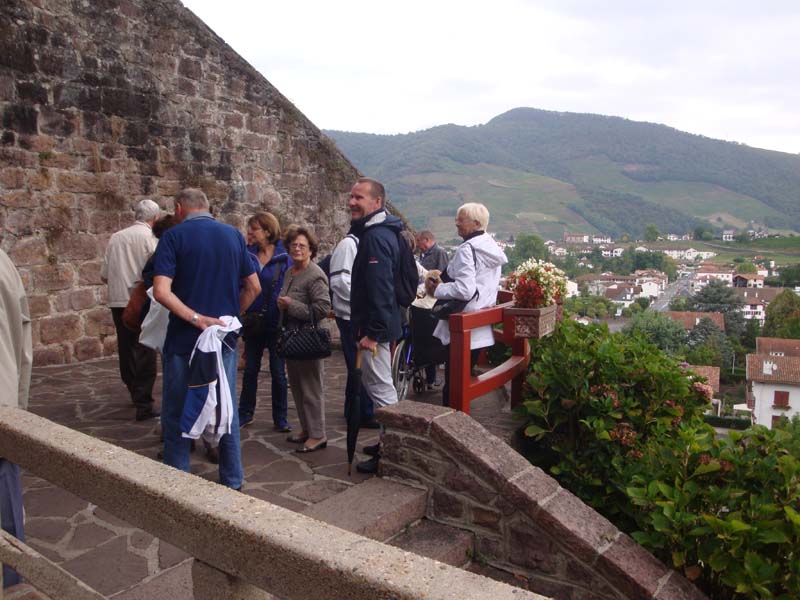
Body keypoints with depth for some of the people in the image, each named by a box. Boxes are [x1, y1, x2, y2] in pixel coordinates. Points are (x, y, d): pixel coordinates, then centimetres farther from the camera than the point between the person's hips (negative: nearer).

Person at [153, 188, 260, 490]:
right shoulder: (234, 235, 5)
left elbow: (161, 291, -19)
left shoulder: (174, 236, -7)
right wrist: (232, 316, 13)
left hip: (184, 340, -3)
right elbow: (253, 287, 7)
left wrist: (197, 318, -18)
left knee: (176, 413, 11)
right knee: (227, 410, 13)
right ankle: (232, 481, 21)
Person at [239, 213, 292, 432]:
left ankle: (280, 419, 18)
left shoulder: (284, 257, -7)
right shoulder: (248, 254, 2)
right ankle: (245, 414, 28)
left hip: (276, 324, -3)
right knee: (250, 370, 14)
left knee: (278, 373, 6)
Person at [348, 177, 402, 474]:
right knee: (380, 384, 19)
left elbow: (380, 288, -26)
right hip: (380, 324, 11)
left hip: (377, 327, -11)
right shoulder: (379, 232, 14)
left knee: (380, 387, -3)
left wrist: (373, 332, -24)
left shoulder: (376, 237, -19)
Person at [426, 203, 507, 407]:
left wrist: (437, 290, -11)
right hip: (482, 328, 9)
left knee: (452, 384, 0)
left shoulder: (467, 249, -17)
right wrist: (444, 282, 13)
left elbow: (465, 290, -25)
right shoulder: (492, 248, 10)